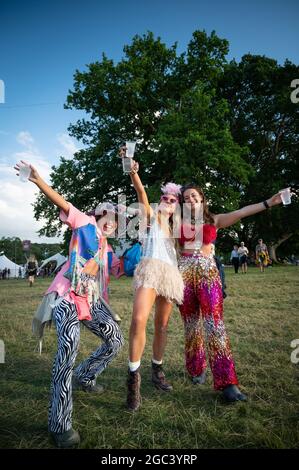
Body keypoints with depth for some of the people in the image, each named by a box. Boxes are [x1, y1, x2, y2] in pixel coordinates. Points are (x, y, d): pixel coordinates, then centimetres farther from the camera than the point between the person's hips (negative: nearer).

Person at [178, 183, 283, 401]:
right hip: (184, 272, 1)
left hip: (208, 271, -1)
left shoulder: (214, 220, 9)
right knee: (191, 324, 8)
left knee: (215, 323, -10)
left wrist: (268, 202, -11)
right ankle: (197, 369, 26)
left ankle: (227, 383, -6)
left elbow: (241, 212, -2)